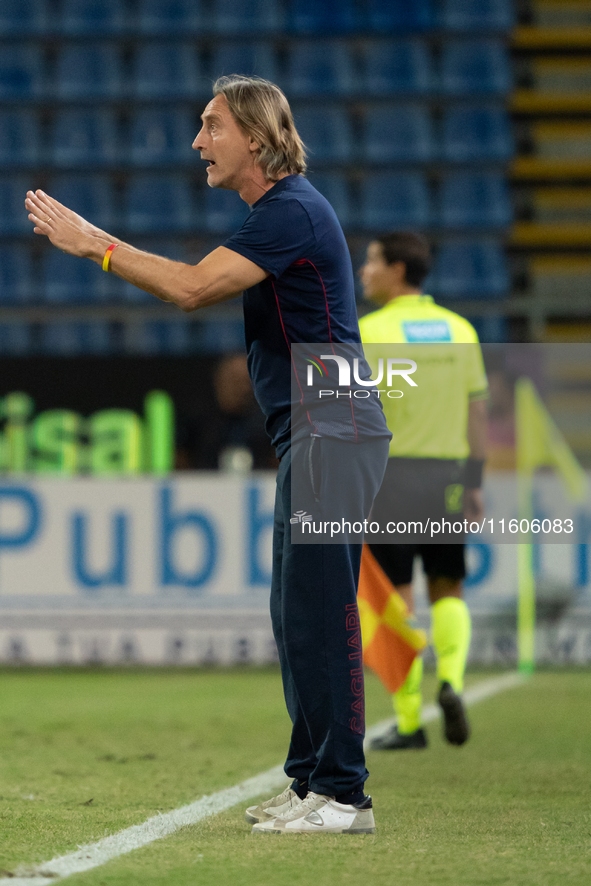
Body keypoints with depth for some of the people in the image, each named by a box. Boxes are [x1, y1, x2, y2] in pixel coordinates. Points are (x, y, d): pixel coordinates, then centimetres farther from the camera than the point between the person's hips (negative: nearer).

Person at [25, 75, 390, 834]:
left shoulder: (292, 212, -15)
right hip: (311, 436, 11)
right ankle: (312, 781, 17)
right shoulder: (277, 211, 19)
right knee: (298, 612, 12)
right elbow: (201, 288, 21)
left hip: (333, 431, -11)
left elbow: (192, 289, -21)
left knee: (319, 610, -11)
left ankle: (341, 796, -10)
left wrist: (93, 244, -16)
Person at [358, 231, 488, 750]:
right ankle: (451, 681, -10)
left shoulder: (369, 332, -8)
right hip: (446, 478, 4)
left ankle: (409, 723, 1)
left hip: (387, 474, -4)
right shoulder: (460, 331, 7)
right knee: (447, 591, 15)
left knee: (395, 600, 1)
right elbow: (476, 415, 8)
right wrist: (475, 486, 13)